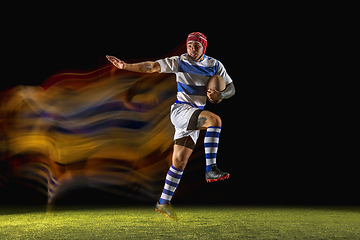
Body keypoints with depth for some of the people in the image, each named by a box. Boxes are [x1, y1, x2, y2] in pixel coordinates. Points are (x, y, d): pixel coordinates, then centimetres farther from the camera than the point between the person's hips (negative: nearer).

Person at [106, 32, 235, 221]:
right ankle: (211, 169, -33)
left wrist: (219, 95, -10)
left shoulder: (215, 65, 8)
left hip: (195, 116, 4)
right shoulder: (179, 62, -2)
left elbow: (231, 88, 12)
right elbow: (152, 67, -7)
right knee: (215, 120, -31)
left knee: (179, 161, 3)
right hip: (180, 110, -4)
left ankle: (163, 203, 13)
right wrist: (125, 66, -17)